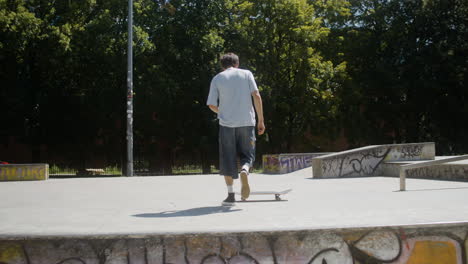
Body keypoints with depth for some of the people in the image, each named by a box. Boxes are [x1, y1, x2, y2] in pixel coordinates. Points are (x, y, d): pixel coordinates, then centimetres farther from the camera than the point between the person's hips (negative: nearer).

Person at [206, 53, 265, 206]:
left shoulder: (217, 78, 8)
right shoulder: (246, 74, 8)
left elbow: (212, 105, 3)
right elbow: (257, 96, -2)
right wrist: (261, 120, 1)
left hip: (226, 123, 0)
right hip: (247, 122, 0)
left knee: (227, 159, 8)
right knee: (247, 155, 13)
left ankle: (231, 195, 5)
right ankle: (244, 171, -21)